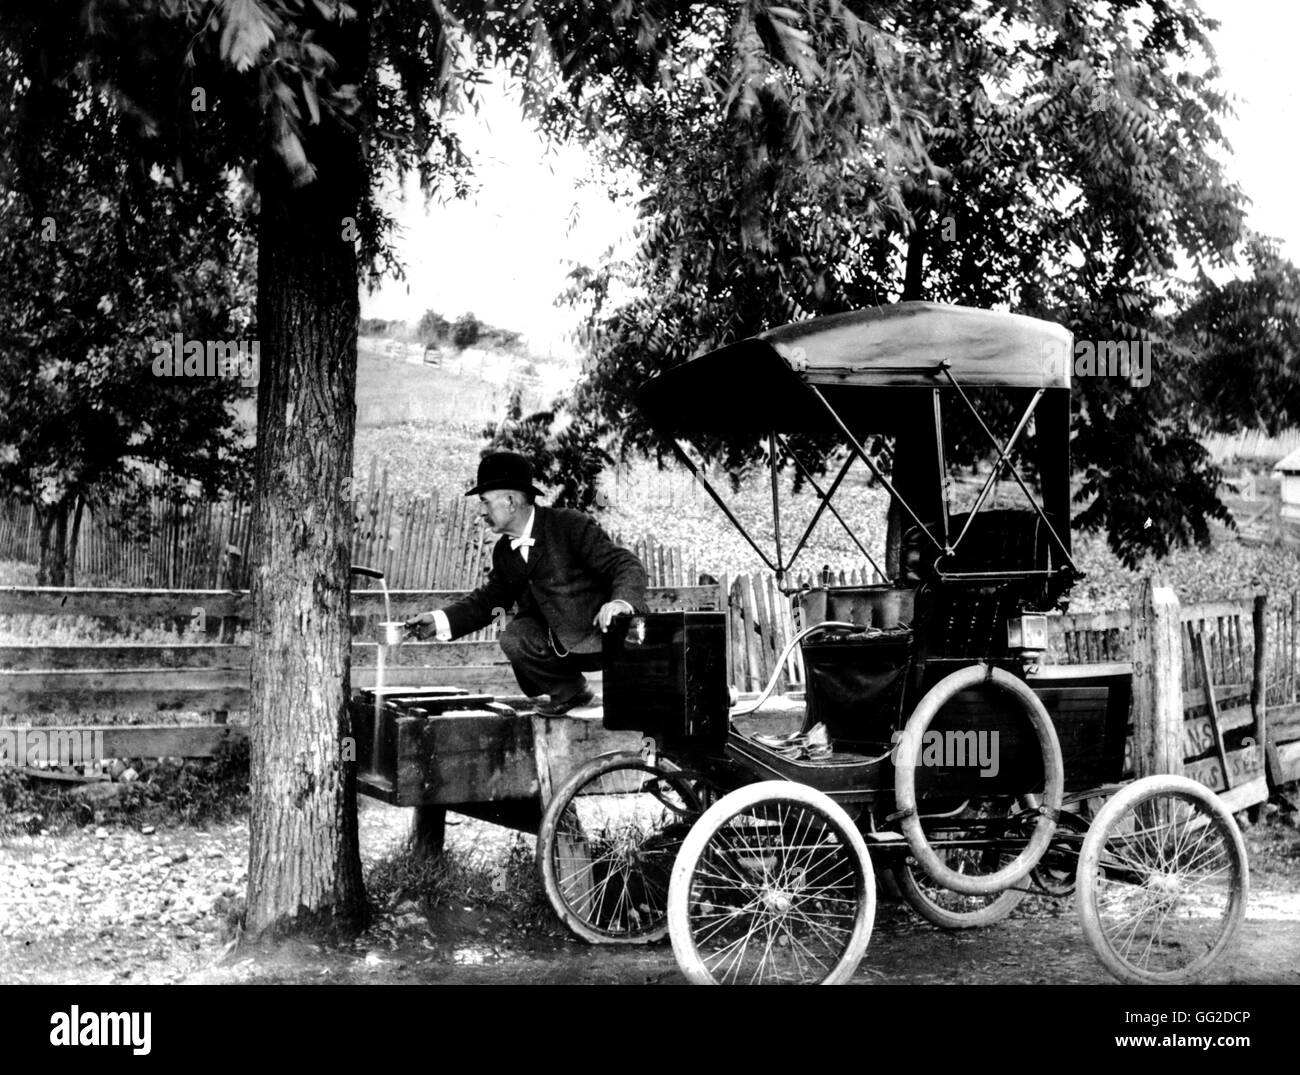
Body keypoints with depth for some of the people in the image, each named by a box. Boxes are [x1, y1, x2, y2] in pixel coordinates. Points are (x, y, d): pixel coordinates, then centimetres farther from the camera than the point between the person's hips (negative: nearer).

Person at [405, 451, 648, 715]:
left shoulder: (573, 525, -15)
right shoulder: (504, 552, 6)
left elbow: (627, 565, -19)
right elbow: (489, 598, 17)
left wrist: (621, 602, -41)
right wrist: (440, 620, 2)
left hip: (604, 635, -5)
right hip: (558, 644, 5)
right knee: (515, 638, -21)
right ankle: (569, 693, 4)